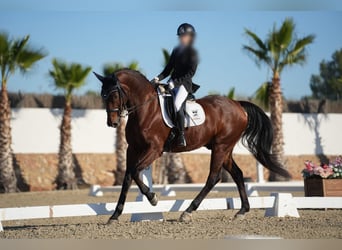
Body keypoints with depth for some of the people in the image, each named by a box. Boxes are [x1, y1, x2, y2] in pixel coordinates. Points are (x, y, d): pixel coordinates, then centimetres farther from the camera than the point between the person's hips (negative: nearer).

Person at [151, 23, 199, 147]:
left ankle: (181, 136, -27)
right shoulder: (176, 51, 16)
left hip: (184, 84, -8)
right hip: (173, 83, 8)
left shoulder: (192, 53, -5)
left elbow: (190, 73, -13)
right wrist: (158, 78, 1)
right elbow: (168, 68, 18)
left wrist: (175, 82, -22)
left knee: (177, 104, -30)